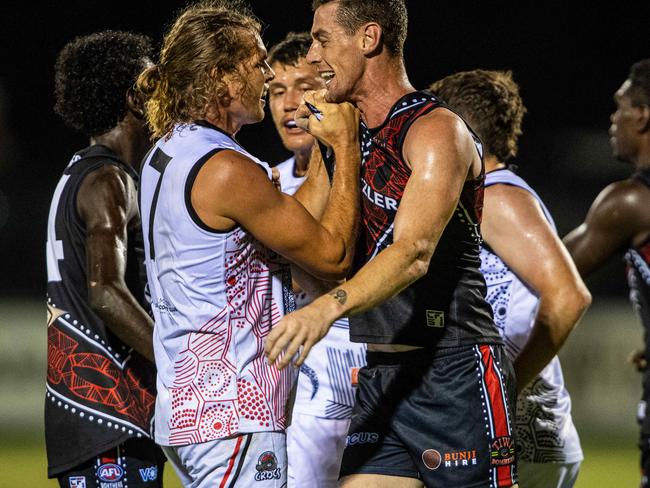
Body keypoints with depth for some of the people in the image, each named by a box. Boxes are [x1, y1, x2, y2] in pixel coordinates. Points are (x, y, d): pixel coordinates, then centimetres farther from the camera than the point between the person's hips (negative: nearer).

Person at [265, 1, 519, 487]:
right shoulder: (359, 138, 16)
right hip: (381, 377, 8)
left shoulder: (437, 131, -10)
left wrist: (328, 307, -40)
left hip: (453, 373, -8)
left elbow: (414, 252, -25)